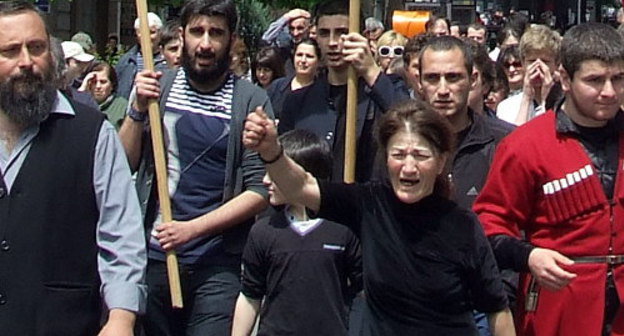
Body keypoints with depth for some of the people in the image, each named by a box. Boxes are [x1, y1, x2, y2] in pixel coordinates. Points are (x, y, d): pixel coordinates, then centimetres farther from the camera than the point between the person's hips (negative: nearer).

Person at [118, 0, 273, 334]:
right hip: (153, 255, 3)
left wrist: (193, 228, -17)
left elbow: (260, 191, -9)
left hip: (218, 267, -3)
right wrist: (138, 110, -11)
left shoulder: (252, 101, -5)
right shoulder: (157, 86, 5)